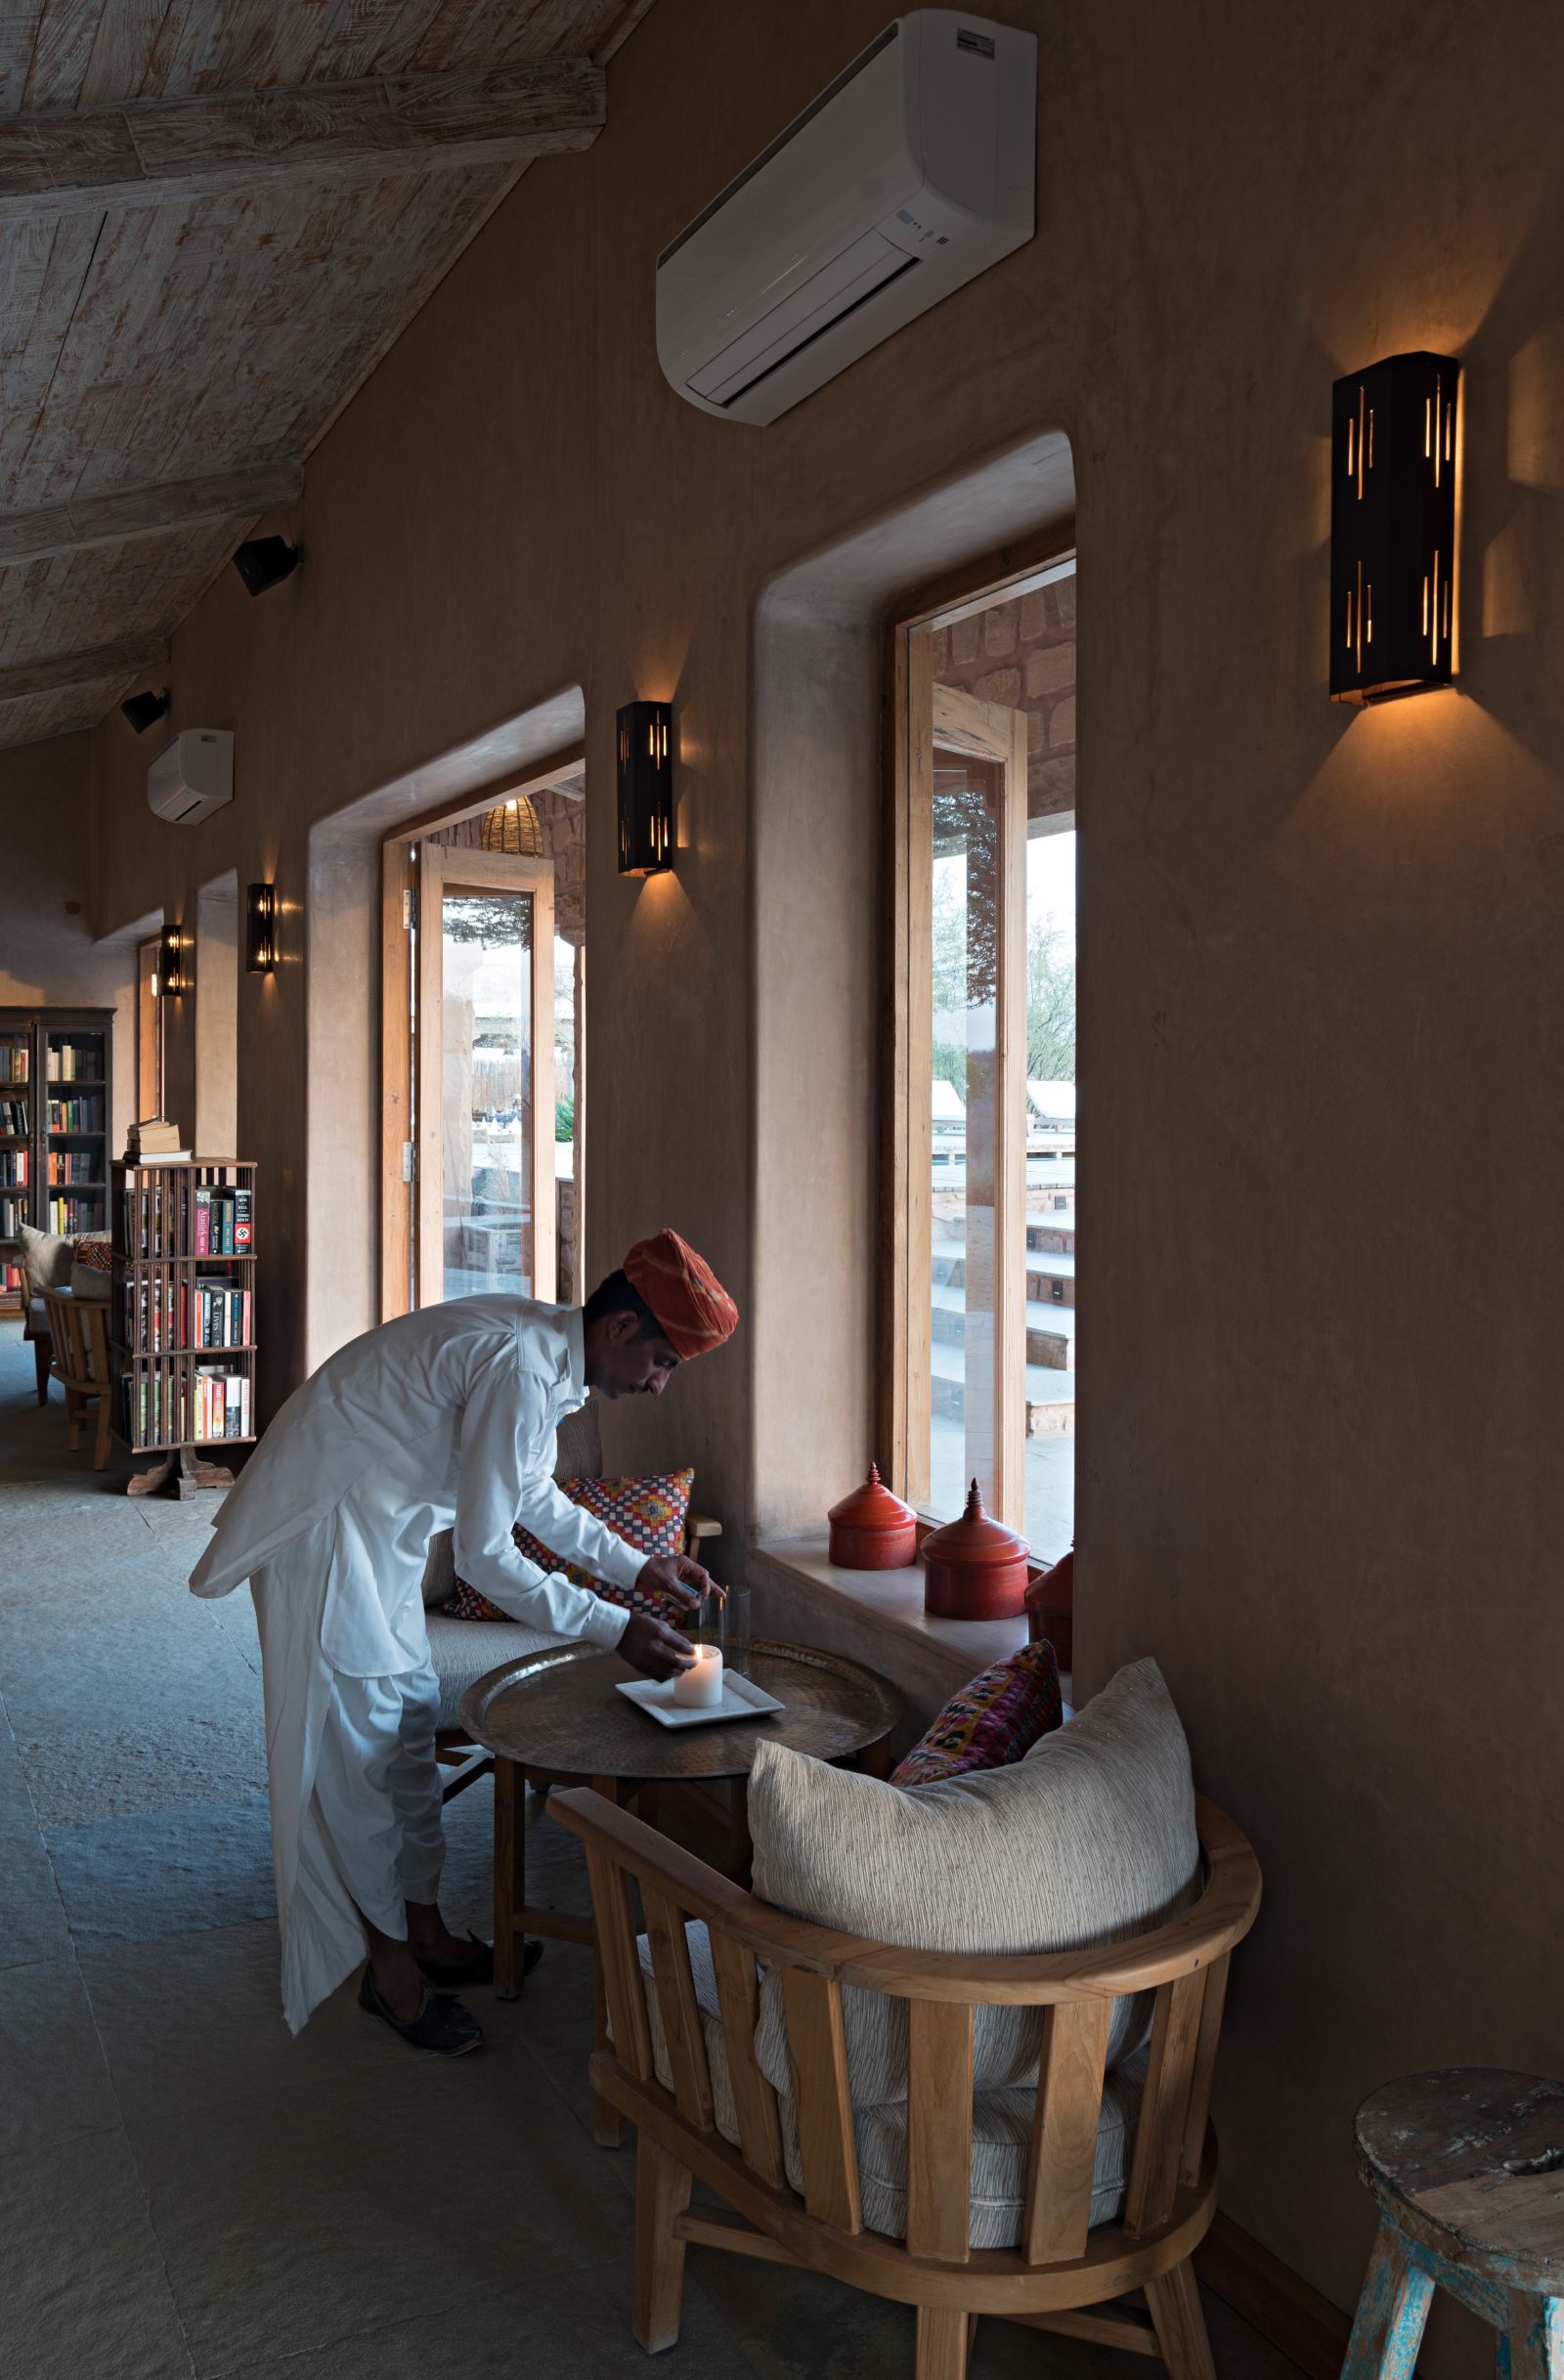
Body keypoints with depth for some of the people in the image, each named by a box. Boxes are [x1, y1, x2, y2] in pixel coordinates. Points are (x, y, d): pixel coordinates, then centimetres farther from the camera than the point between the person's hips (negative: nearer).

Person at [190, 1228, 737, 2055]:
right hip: (323, 1528, -10)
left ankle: (425, 1934, 29)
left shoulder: (544, 1348, 1)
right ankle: (391, 1969, 14)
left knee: (409, 1723, 16)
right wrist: (616, 1629, -22)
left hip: (380, 1527, 10)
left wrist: (638, 1566, 11)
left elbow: (534, 1495, 16)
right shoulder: (518, 1368, -30)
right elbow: (485, 1559, -28)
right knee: (358, 1747, 0)